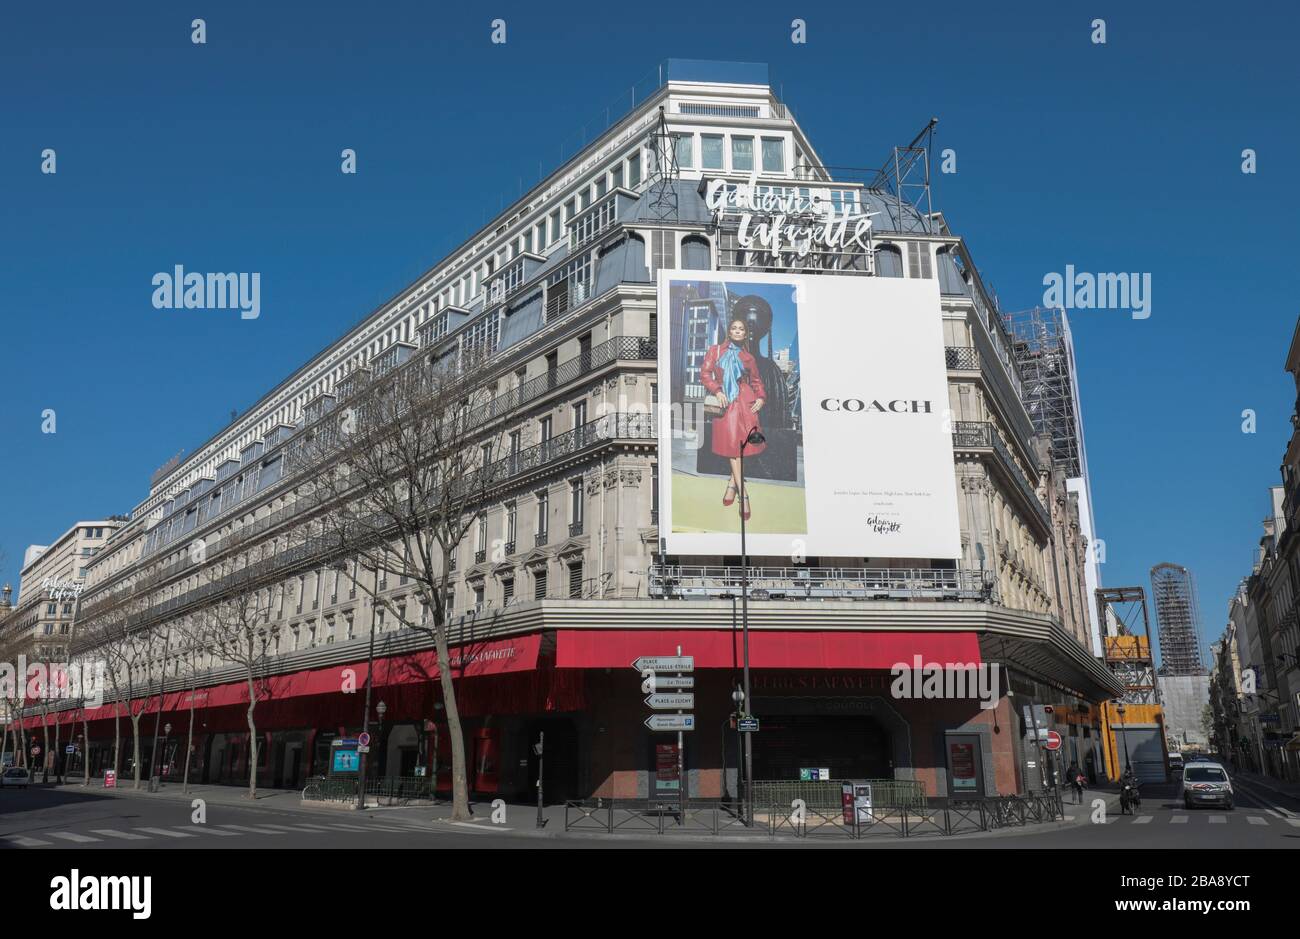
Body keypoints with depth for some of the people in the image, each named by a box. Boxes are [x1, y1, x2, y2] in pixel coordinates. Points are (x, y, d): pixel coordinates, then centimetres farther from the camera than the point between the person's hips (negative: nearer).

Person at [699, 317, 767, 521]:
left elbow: (756, 381, 19)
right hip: (725, 403, -2)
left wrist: (761, 398, 2)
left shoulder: (747, 357, 14)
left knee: (743, 443, -4)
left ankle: (733, 483, 15)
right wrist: (717, 391, -12)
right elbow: (705, 373, 2)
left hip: (745, 402, 2)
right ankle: (743, 493, -6)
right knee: (732, 444, -6)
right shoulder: (715, 350, 9)